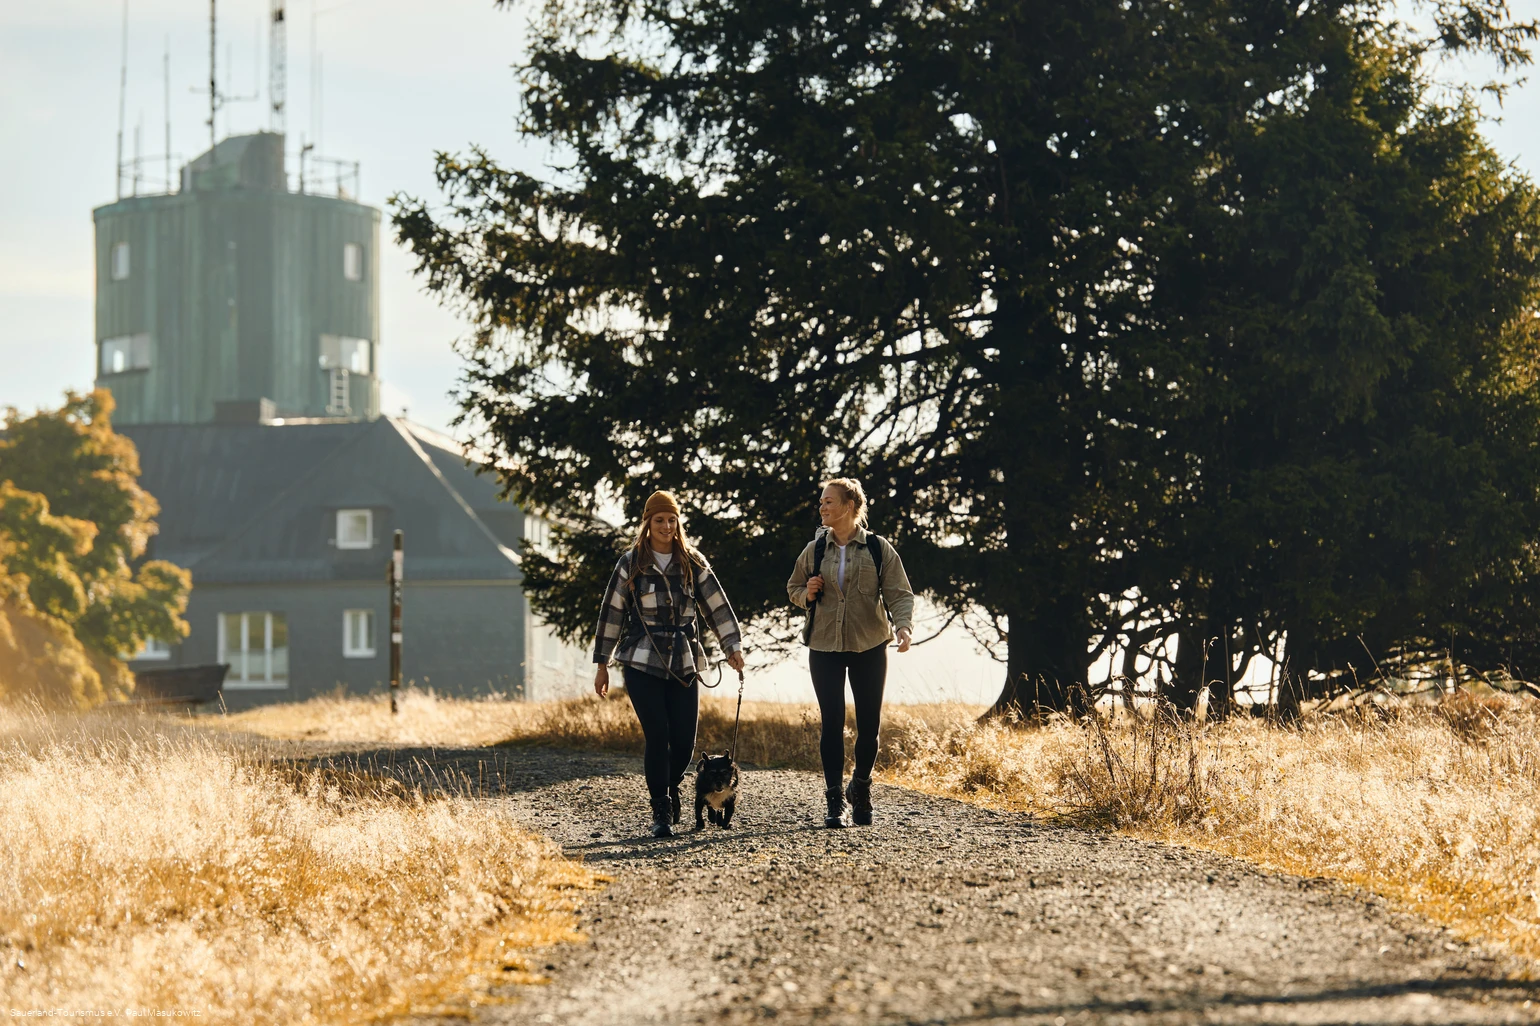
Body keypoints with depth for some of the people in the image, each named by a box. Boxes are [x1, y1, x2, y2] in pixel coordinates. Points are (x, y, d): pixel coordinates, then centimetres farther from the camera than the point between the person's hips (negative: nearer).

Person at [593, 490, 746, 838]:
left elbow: (717, 605, 7)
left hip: (683, 665, 2)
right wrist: (602, 663, 4)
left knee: (684, 741, -2)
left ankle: (669, 792, 27)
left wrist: (732, 645, -4)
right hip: (642, 664, -2)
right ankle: (661, 812, -3)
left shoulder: (693, 563, 8)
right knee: (658, 737, -11)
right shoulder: (631, 563, 2)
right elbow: (611, 613, 5)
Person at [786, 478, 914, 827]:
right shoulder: (815, 550, 6)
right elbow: (794, 587, 19)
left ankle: (861, 789, 24)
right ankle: (835, 801, 2)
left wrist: (903, 626, -23)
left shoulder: (878, 549, -2)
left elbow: (899, 593, -5)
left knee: (869, 723, 1)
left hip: (869, 646, -1)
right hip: (825, 646, 1)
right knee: (832, 723, -4)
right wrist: (807, 593, -5)